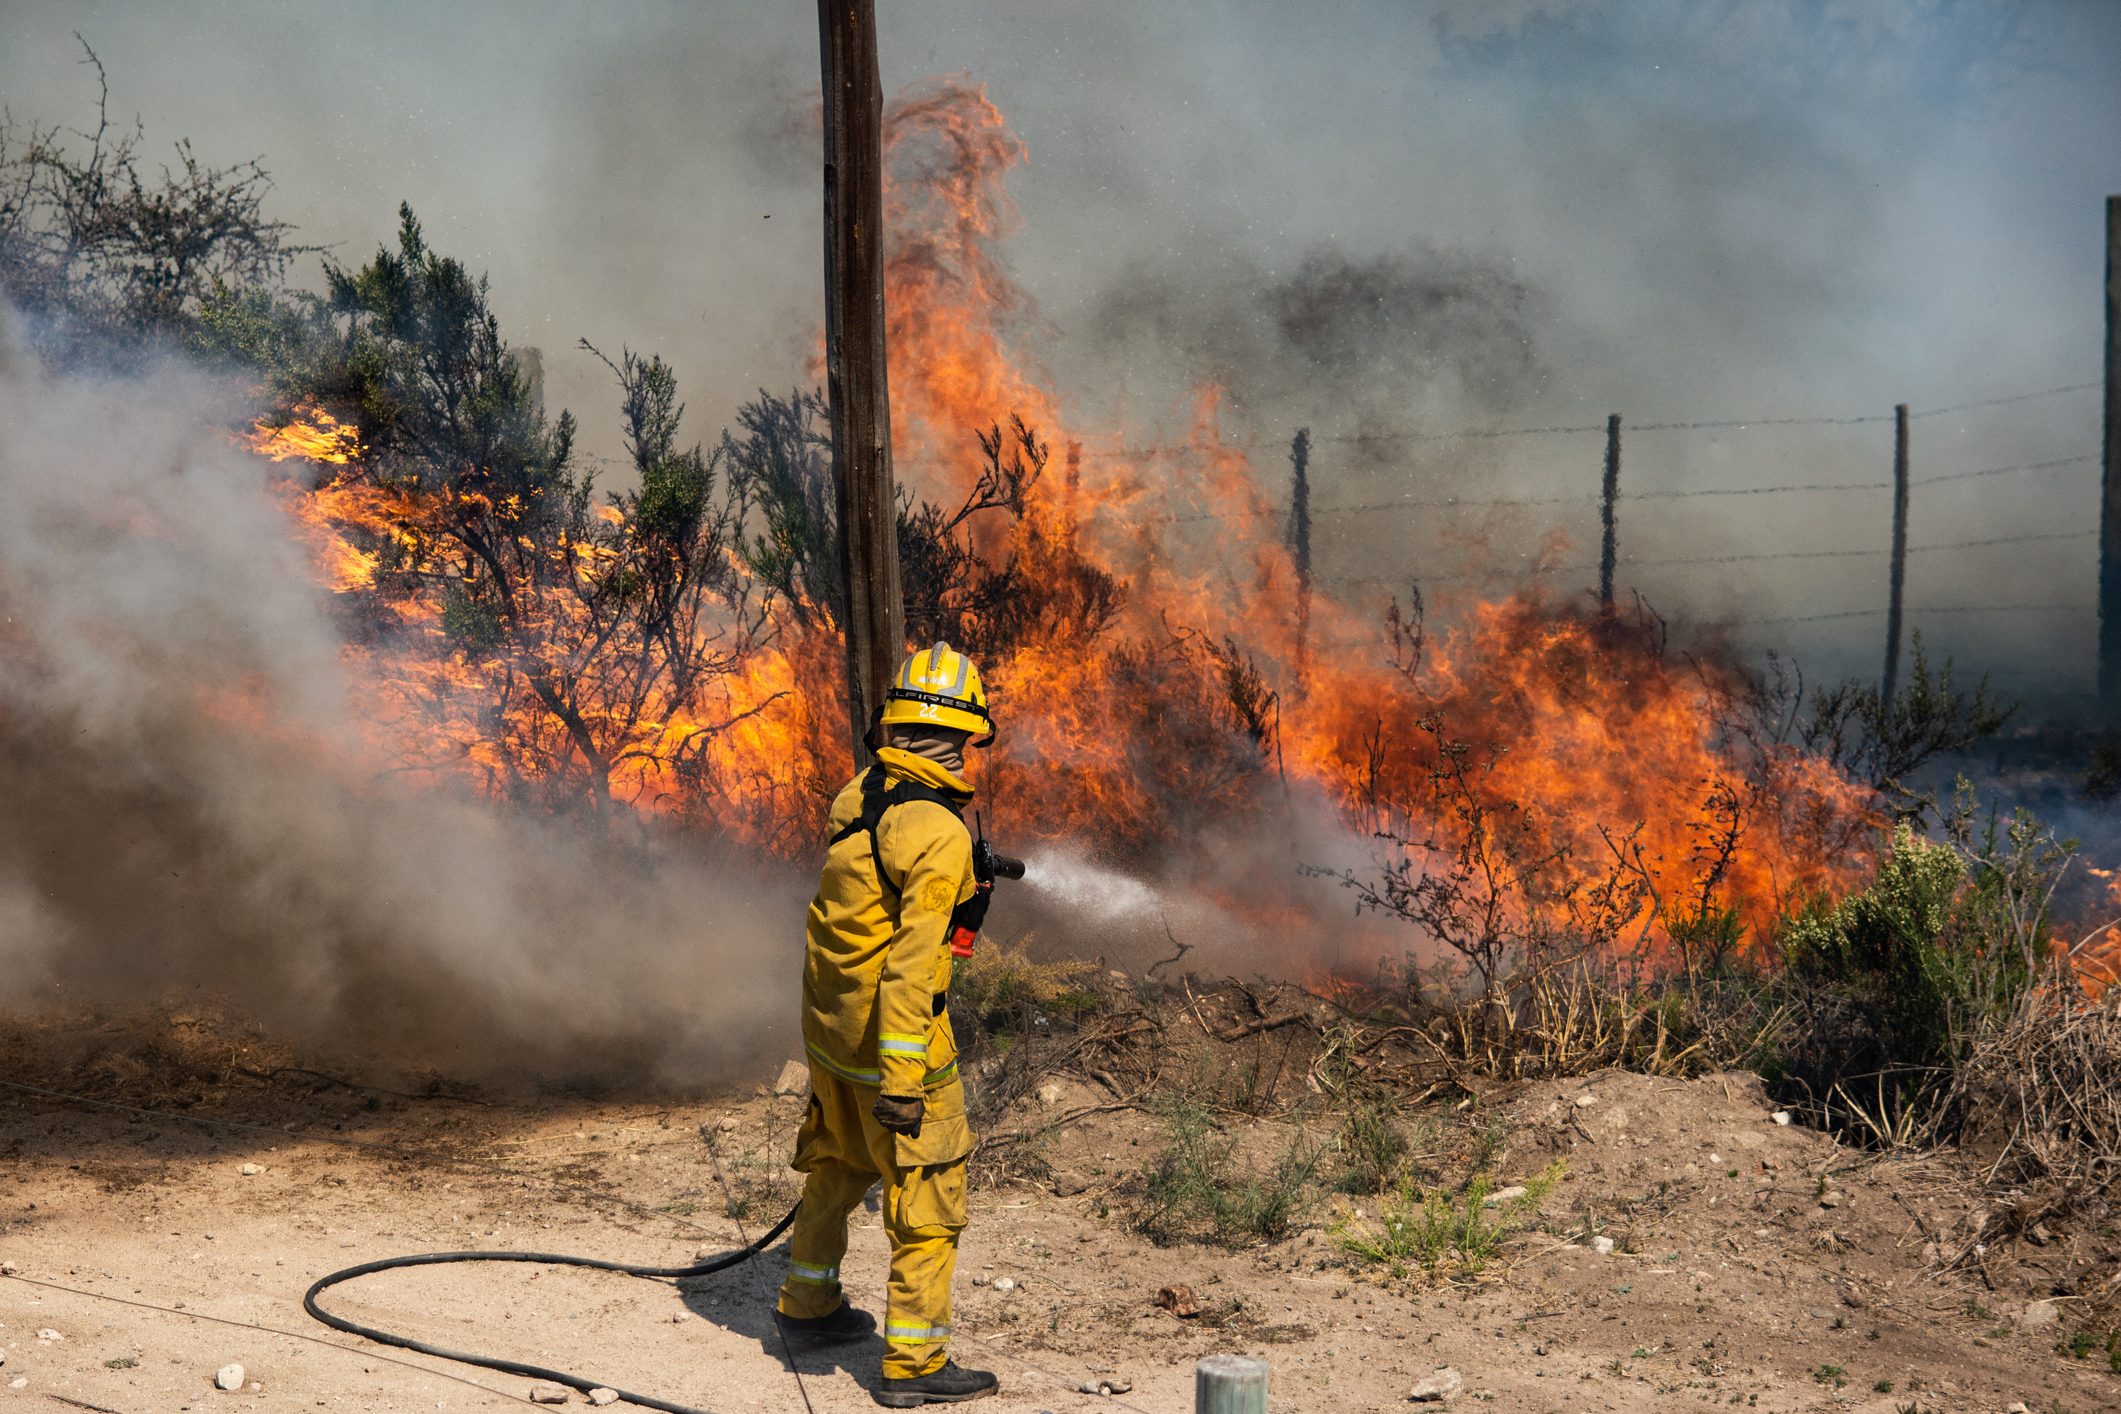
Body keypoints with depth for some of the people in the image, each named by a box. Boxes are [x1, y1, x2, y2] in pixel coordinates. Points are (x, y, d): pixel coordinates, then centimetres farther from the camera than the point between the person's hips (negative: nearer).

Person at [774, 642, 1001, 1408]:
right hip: (894, 1037, -8)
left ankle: (807, 1299, 43)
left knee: (838, 1162, 27)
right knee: (927, 1193, 3)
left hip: (827, 1023, 8)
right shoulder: (940, 836, -25)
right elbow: (911, 964, -29)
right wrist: (901, 1082, -28)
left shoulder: (856, 797, -1)